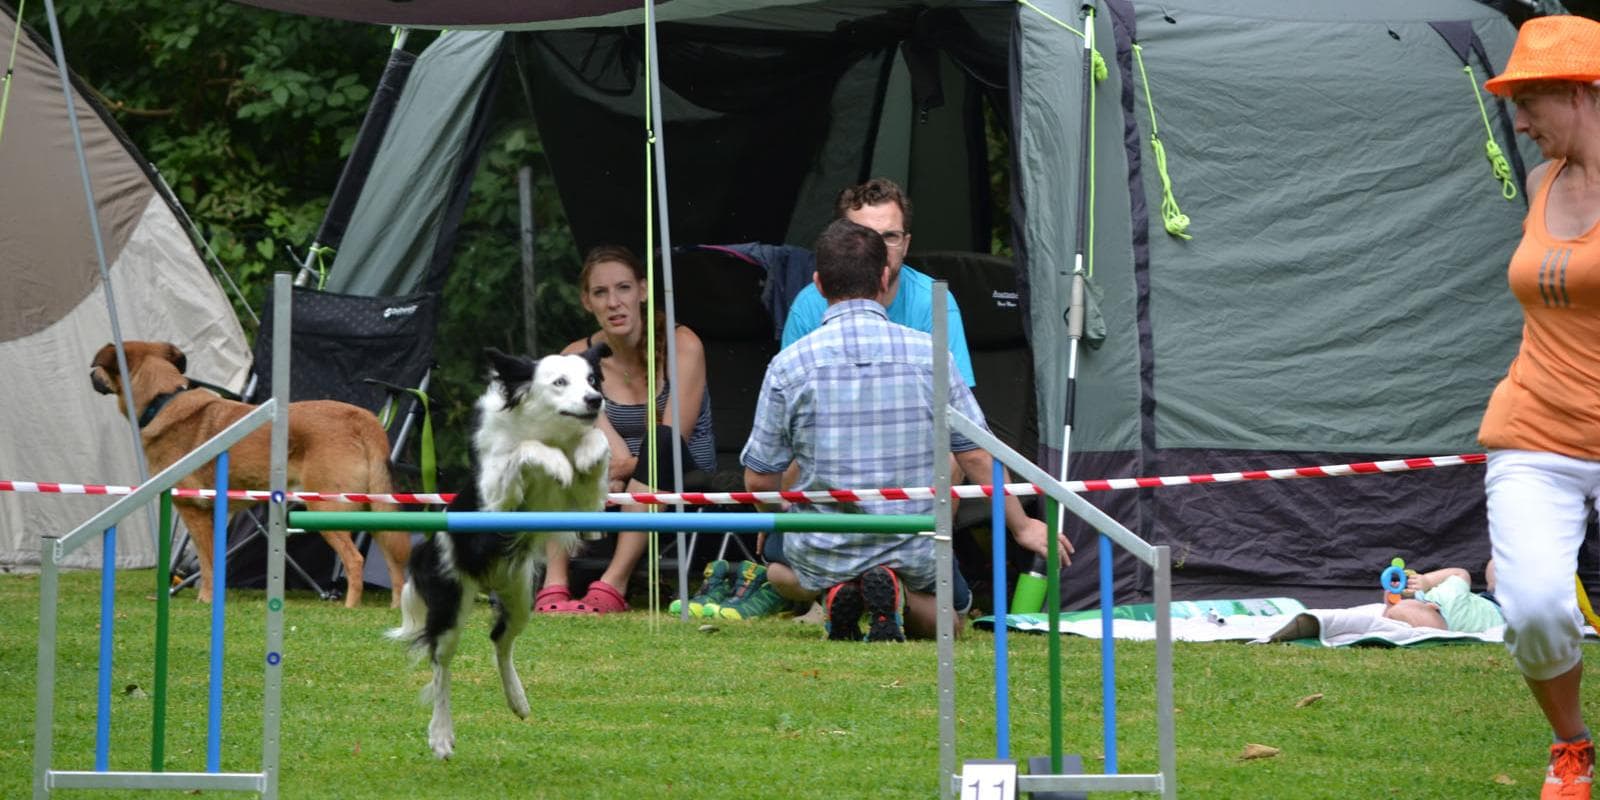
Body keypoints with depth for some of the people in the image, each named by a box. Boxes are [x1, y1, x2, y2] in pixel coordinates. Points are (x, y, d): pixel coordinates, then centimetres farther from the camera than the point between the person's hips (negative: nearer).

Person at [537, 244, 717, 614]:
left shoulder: (682, 346, -11)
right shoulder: (578, 358, -1)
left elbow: (670, 444, -16)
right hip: (620, 498, 3)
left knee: (660, 445, -34)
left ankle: (613, 585, -41)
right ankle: (553, 584, -35)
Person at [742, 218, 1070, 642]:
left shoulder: (789, 364, -11)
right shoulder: (929, 353, -8)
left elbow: (760, 478, -4)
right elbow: (976, 457, -2)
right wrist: (1021, 526, 15)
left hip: (823, 554, 0)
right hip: (914, 554, 0)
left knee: (776, 558, 36)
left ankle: (834, 590, 2)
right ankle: (896, 594, -4)